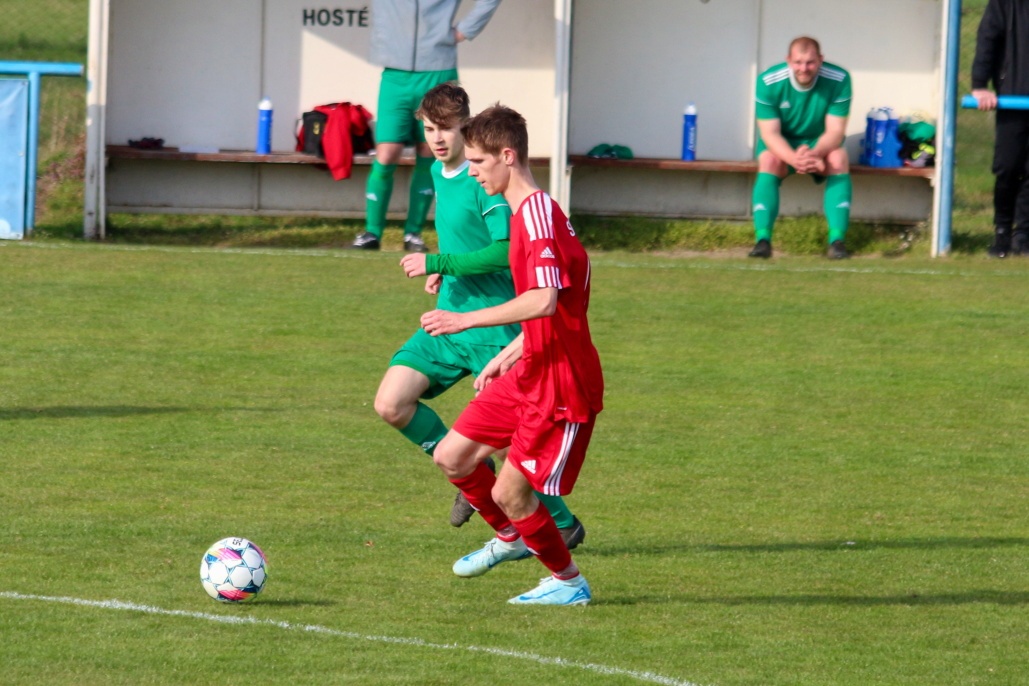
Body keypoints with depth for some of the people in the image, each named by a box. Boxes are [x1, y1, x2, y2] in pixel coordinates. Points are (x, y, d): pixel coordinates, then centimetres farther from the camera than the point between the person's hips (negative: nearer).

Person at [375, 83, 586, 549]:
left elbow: (505, 251, -23)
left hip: (493, 324, -8)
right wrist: (446, 271, 10)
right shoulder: (439, 172, 11)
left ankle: (563, 525, 14)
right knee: (391, 404, -4)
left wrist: (438, 262, -23)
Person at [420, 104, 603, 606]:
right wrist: (508, 355, 24)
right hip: (529, 376, 10)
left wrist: (467, 320, -30)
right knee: (451, 457, 11)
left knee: (508, 493, -4)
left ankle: (570, 582, 15)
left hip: (562, 385, -10)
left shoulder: (537, 212, -20)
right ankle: (511, 537, 33)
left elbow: (544, 301, -33)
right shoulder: (526, 212, 12)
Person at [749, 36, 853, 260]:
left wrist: (816, 153, -42)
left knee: (839, 158, -31)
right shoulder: (769, 82, -22)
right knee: (768, 160, -33)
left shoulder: (839, 80, -20)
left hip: (821, 143, 1)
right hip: (781, 145, -1)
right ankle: (763, 240, -39)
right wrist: (794, 158, -41)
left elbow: (836, 130, -19)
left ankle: (837, 240, -37)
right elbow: (769, 133, -21)